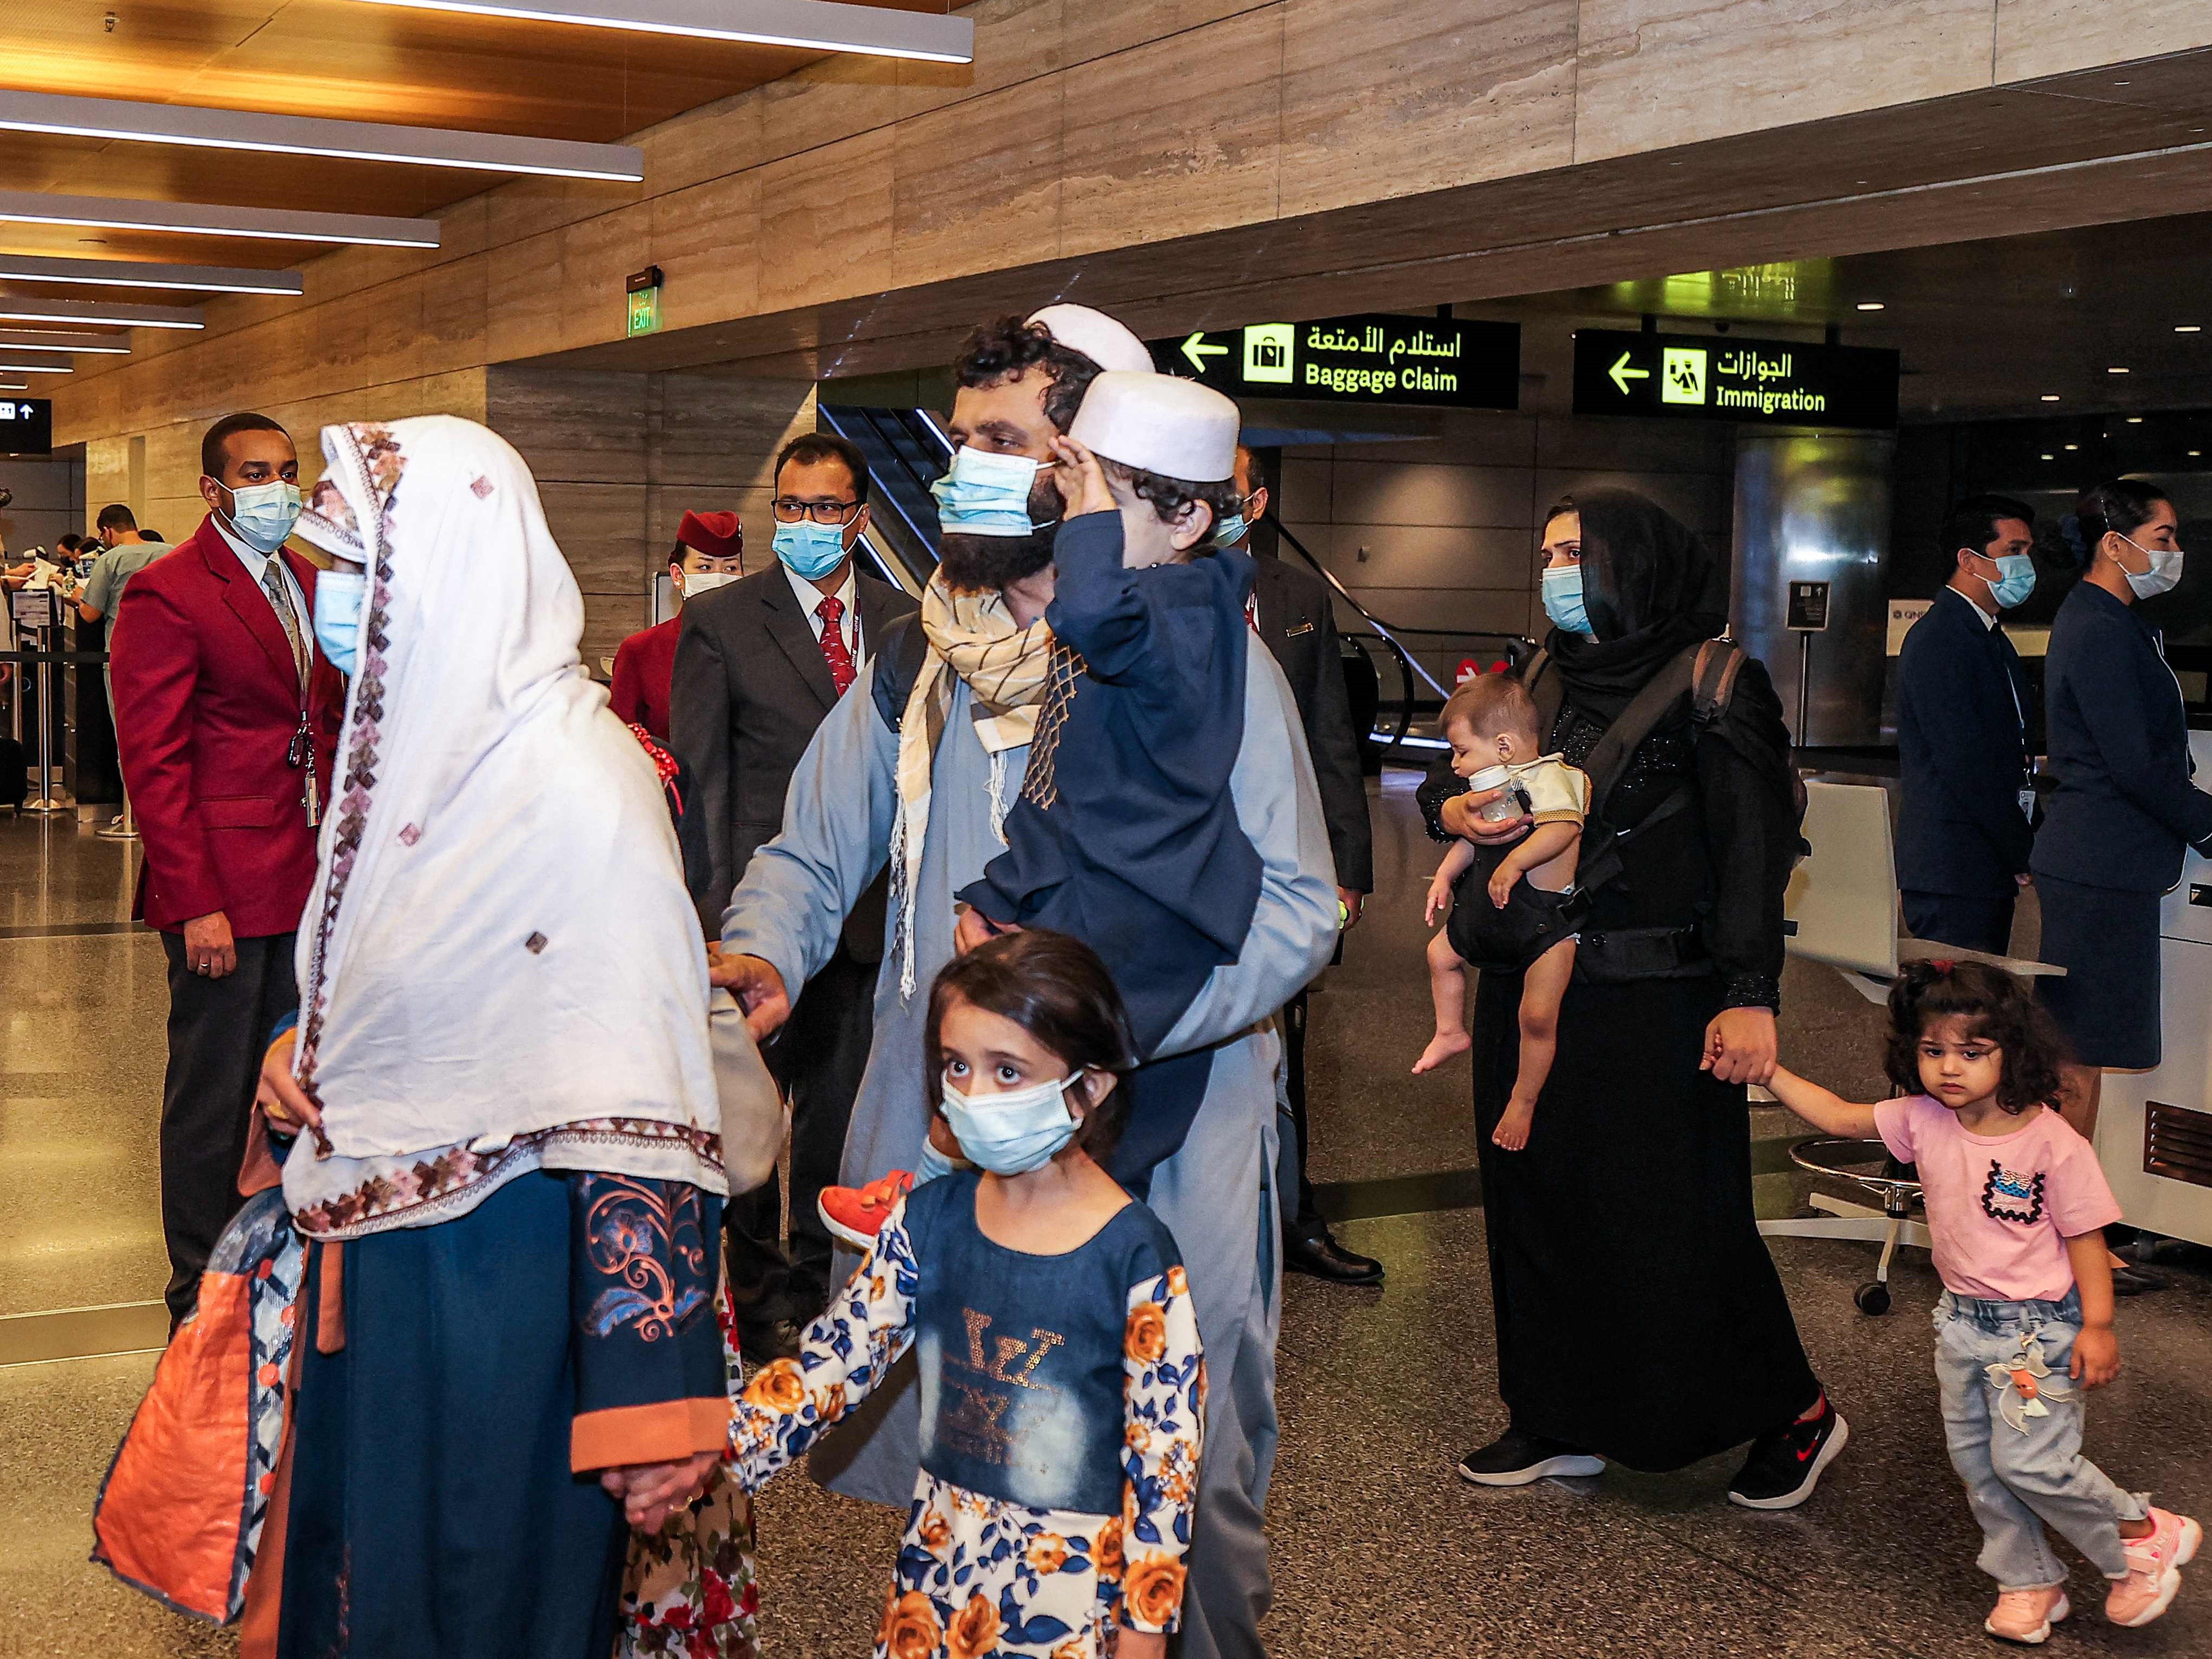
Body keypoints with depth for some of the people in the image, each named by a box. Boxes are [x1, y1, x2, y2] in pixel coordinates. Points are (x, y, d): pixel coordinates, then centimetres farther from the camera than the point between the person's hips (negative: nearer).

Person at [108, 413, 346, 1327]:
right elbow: (152, 762, -13)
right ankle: (200, 1304, 17)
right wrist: (195, 904, -17)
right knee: (212, 1099, 4)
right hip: (225, 891, -7)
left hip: (310, 882, 7)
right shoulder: (169, 593, -9)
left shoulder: (309, 581, 13)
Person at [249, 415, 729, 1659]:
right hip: (371, 1247, 8)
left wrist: (650, 1398, -27)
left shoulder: (579, 783, -24)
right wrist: (303, 1048, 1)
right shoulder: (410, 741, 4)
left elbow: (640, 1101, -27)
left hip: (500, 1271, -8)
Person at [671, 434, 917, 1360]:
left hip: (867, 914, 4)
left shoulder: (901, 622, 8)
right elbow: (699, 779, -4)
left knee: (838, 1106, 14)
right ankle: (760, 1297, 20)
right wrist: (711, 913, -10)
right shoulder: (719, 622, -3)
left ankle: (818, 1280, 29)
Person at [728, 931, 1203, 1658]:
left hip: (1073, 1579, -4)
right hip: (939, 1556, 4)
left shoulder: (1134, 1258, -17)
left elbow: (1164, 1458, -13)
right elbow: (833, 1360, -5)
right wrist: (707, 1454, -18)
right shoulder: (928, 1221, -4)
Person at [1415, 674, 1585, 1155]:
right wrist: (1445, 875, 7)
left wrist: (1514, 863, -45)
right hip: (1488, 915, 9)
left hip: (1544, 922, -9)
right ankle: (1451, 1033, 43)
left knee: (1538, 1016, -9)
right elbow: (1472, 840, 20)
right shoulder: (1492, 786, 8)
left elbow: (1565, 826, -39)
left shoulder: (1548, 778, -21)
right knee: (1442, 952, 24)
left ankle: (1522, 1103, 8)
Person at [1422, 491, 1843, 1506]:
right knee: (1535, 1197, 10)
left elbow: (1756, 840, -15)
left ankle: (1793, 1413, 18)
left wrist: (1752, 994, -24)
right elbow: (1453, 771, 19)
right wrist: (1450, 808, -6)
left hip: (1654, 1000, -7)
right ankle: (1560, 1420, 24)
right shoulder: (1547, 678, 11)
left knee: (1676, 1218, -1)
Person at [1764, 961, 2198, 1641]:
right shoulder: (1922, 1120, -5)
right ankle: (2029, 1584, 28)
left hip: (2038, 1329, -6)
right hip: (1963, 1322, 7)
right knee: (1976, 1461, 12)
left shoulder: (2052, 1143, -20)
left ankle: (2147, 1539, 14)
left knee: (2030, 1462, -9)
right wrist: (1767, 1069, -5)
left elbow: (2085, 1236, -14)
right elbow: (1837, 1117, 2)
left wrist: (2097, 1326, -17)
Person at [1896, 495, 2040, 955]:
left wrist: (2027, 841, 8)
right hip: (1953, 872, -10)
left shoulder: (1993, 639, 19)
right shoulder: (1937, 641, -13)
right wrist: (2024, 852, -13)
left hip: (1991, 873, 10)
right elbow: (1965, 764, -18)